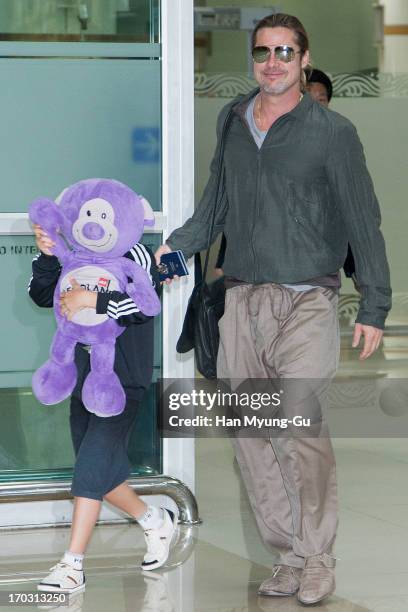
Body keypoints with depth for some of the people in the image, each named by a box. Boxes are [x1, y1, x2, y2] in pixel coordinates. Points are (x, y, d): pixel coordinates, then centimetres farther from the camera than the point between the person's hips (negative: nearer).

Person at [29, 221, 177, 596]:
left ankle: (72, 566, -14)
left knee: (92, 468, -14)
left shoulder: (134, 255, -8)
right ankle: (156, 522, 36)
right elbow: (42, 294, 12)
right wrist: (46, 255, -3)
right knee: (101, 473, 13)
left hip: (123, 383, -8)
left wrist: (89, 299, -22)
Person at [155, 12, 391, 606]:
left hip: (307, 303, -5)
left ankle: (317, 559, -6)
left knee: (302, 429, -16)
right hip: (242, 301, 5)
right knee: (249, 431, 2)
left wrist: (375, 308, -2)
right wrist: (175, 245, 6)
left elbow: (364, 222, 2)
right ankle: (289, 552, 13)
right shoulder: (231, 122, 13)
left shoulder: (332, 131, 0)